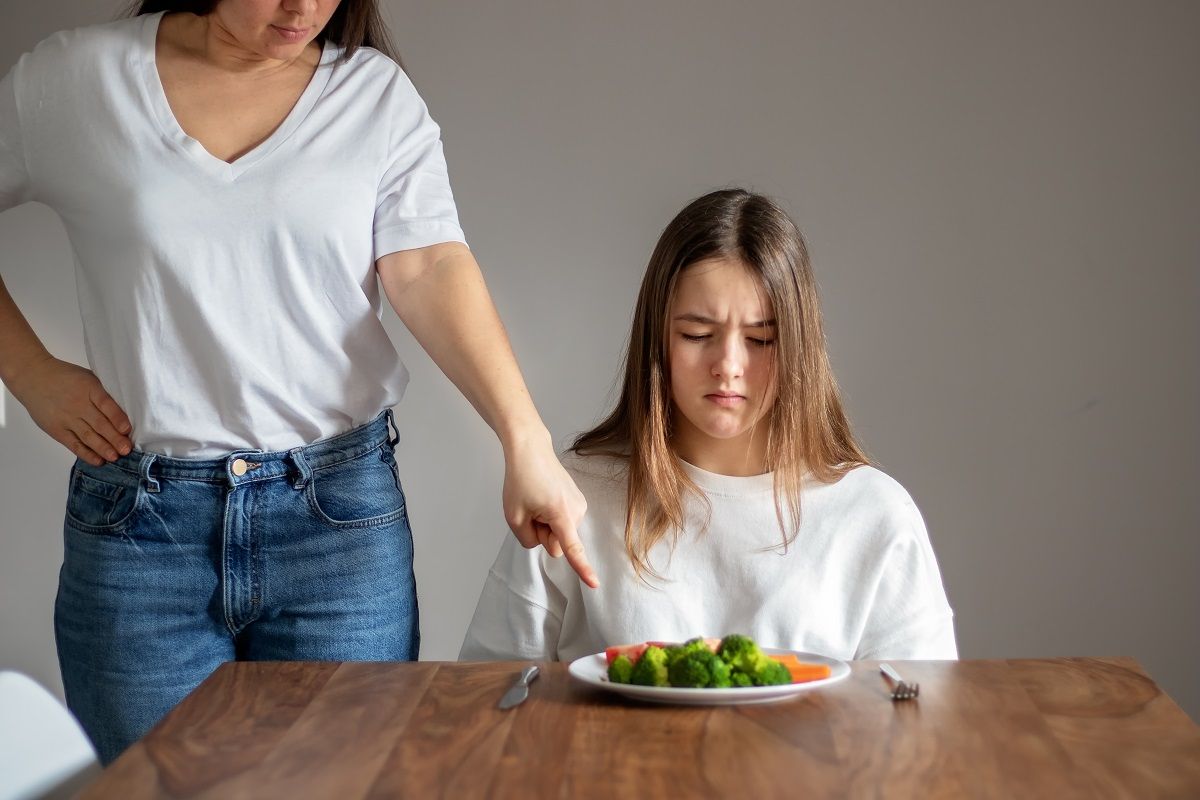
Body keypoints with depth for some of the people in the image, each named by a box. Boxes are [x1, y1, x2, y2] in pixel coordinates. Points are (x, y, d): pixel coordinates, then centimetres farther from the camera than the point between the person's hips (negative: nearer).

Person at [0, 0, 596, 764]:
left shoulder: (378, 92, 4)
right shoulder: (70, 81, 3)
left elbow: (429, 267, -9)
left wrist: (525, 440, -22)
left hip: (340, 509, 1)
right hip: (138, 522, 0)